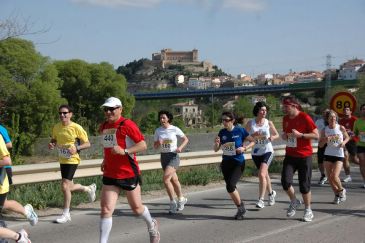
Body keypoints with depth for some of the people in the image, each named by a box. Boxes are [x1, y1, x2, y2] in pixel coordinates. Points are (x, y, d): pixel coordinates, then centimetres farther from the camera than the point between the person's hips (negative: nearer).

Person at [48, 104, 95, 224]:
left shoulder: (76, 127, -13)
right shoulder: (56, 127, 4)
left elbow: (87, 143, -9)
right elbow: (54, 140, 20)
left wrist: (77, 148, -25)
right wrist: (51, 144, -4)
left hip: (72, 160, -7)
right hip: (62, 160, 7)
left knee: (65, 185, -14)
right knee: (68, 187, 14)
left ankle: (66, 214, 1)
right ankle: (89, 188, 43)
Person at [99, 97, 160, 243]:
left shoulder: (127, 125, -13)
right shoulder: (103, 127, 9)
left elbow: (143, 145, -17)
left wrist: (124, 151, -28)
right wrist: (105, 160, 13)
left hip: (129, 174, -5)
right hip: (110, 175, 5)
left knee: (136, 207, 12)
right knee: (106, 209, -7)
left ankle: (152, 225, 42)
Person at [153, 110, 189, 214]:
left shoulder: (175, 129, -7)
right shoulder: (158, 131, 3)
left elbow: (186, 139, 3)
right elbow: (155, 146, 6)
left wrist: (180, 147, -13)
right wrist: (158, 143, -16)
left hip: (173, 156, -5)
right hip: (163, 156, 5)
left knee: (166, 179, -19)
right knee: (174, 180, 14)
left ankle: (173, 202, -6)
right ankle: (181, 199, 35)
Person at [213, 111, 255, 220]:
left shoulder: (240, 130, -9)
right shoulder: (222, 132, 2)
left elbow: (253, 141, 0)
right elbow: (216, 150, 6)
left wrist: (244, 148, -15)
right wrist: (216, 143, -15)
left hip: (238, 163, -5)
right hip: (226, 163, 5)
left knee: (230, 186, -19)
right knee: (230, 187, 6)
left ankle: (241, 207, 3)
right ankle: (241, 208, 25)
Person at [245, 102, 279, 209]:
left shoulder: (269, 123, -4)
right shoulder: (250, 123, -4)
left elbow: (277, 134, 9)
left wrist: (272, 137, -14)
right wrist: (253, 136, -20)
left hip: (267, 151, -2)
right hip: (255, 153, 3)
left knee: (261, 174, -19)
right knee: (265, 175, 18)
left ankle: (261, 200, -14)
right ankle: (271, 193, 43)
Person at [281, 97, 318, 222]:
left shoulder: (305, 117, -12)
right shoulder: (285, 119, 6)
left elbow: (316, 135, -11)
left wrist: (300, 135, -21)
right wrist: (284, 136, -1)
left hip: (304, 156, -5)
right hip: (290, 155, 5)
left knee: (304, 185, 0)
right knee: (285, 181, -11)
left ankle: (308, 210, 19)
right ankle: (294, 202, 15)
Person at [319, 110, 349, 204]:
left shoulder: (341, 128, -5)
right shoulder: (324, 130, -2)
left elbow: (347, 137, 12)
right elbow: (320, 145, 3)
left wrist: (344, 142, -9)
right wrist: (325, 140, -17)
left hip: (339, 155, -2)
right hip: (328, 155, 2)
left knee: (334, 176, -14)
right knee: (329, 177, 3)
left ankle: (342, 190, 16)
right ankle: (337, 194, 24)